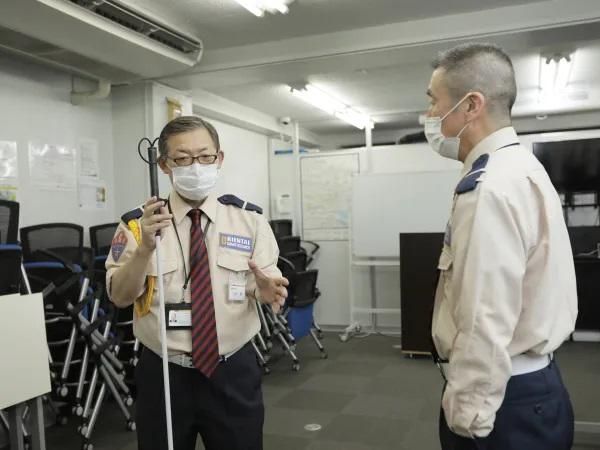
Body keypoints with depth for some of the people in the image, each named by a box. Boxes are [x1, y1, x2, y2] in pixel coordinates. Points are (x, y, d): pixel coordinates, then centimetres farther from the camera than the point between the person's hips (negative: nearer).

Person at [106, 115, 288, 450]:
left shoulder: (249, 219, -2)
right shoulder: (137, 223, -3)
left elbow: (264, 287, -4)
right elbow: (120, 296, -12)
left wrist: (266, 290, -27)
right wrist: (145, 247, -29)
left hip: (234, 373, 1)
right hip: (163, 375, 0)